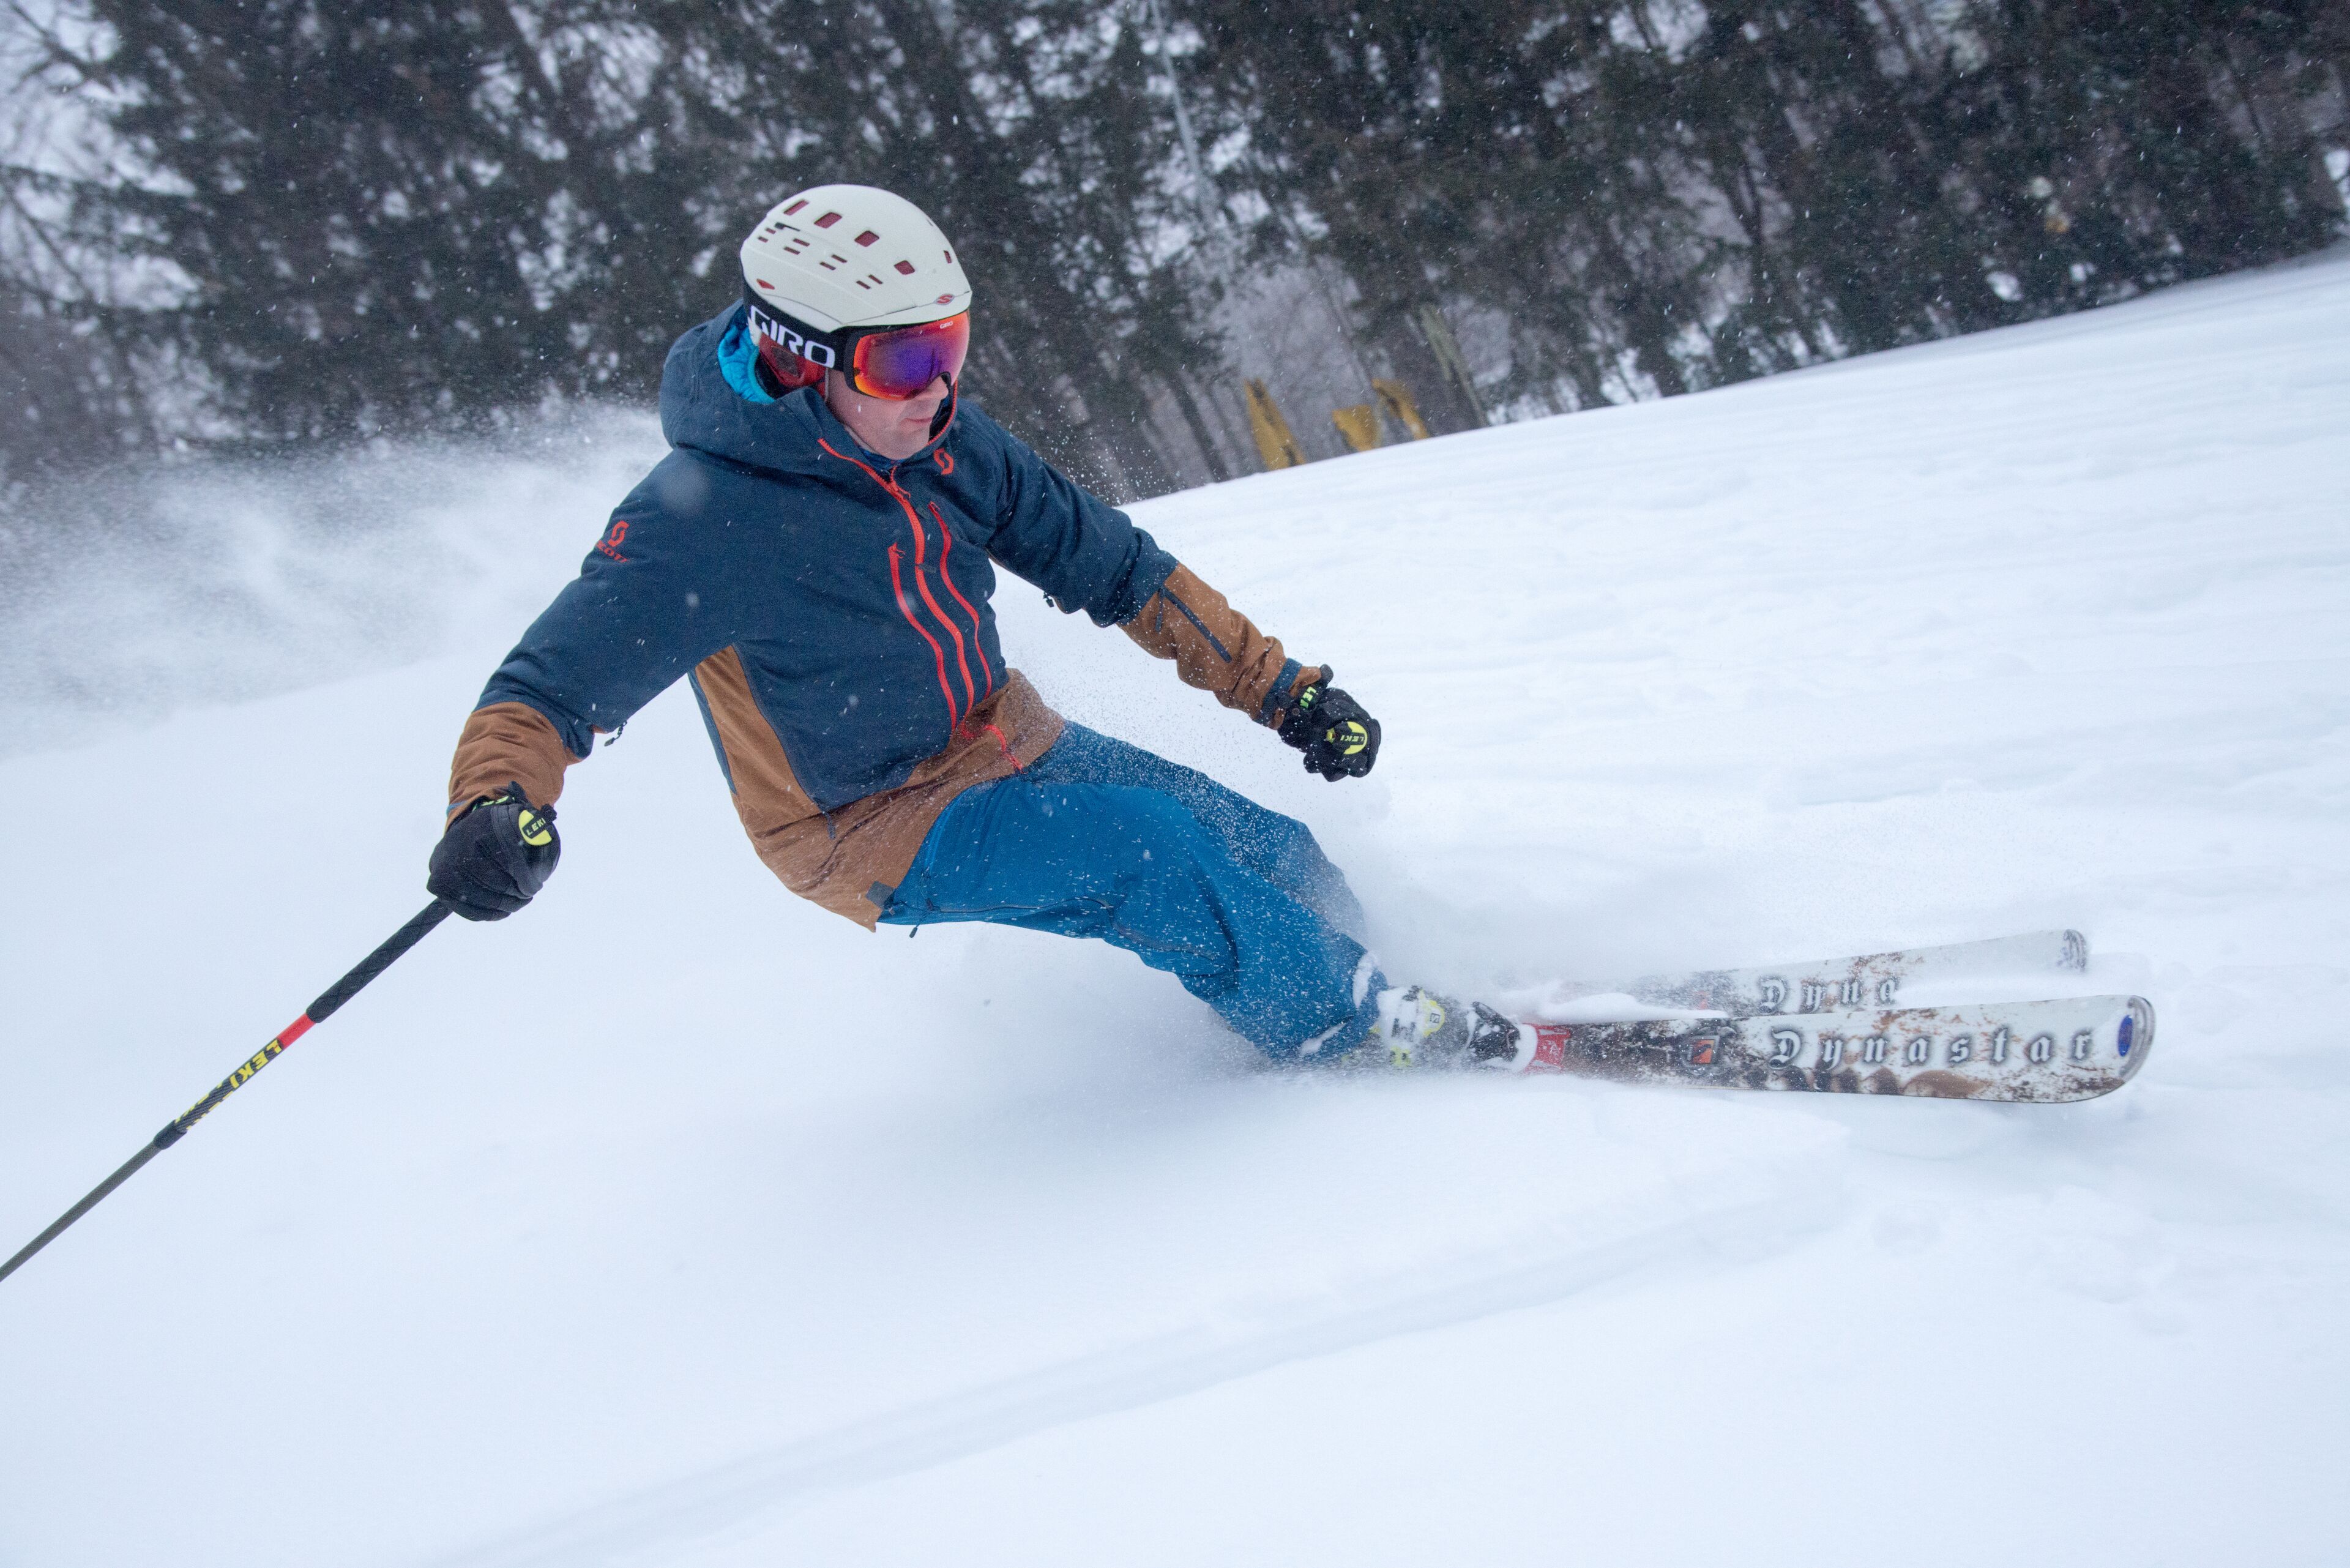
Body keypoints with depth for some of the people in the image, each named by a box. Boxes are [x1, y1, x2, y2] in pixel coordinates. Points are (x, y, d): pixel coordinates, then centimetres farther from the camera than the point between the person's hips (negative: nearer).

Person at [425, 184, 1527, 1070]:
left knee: (1272, 855, 2)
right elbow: (551, 683, -24)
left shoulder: (943, 441, -7)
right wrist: (497, 806, -47)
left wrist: (1282, 689, 0)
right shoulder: (707, 516, -26)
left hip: (1012, 750, 7)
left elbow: (1108, 562, 1)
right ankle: (1359, 1032, -6)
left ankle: (1357, 991, 29)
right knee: (1146, 848, -26)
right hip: (877, 834, -7)